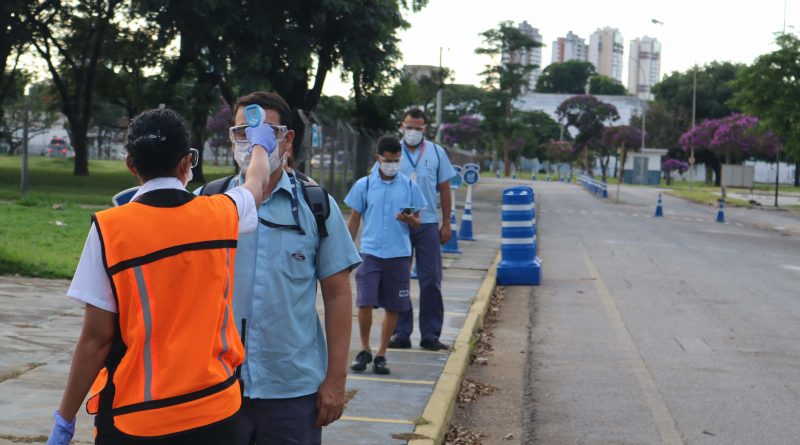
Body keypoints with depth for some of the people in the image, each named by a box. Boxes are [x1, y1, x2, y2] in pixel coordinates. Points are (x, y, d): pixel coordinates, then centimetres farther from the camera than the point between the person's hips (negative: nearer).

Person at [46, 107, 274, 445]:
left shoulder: (110, 228, -11)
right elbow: (259, 182, 22)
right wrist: (259, 145, 44)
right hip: (215, 410, 3)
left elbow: (97, 337, -10)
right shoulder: (222, 214, -1)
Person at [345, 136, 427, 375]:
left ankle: (381, 355, 15)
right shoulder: (364, 185, 4)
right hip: (370, 253, -1)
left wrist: (409, 219, -13)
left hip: (399, 255, 1)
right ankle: (364, 350, 11)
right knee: (365, 303, -10)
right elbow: (354, 220, 11)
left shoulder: (410, 186, 6)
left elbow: (417, 223, 10)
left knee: (393, 307, 3)